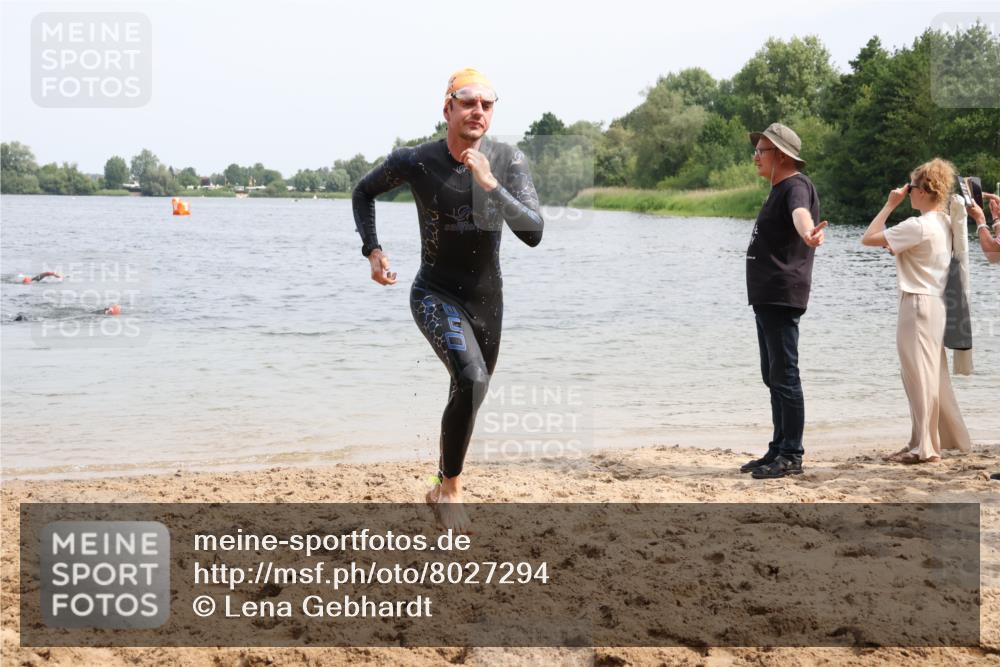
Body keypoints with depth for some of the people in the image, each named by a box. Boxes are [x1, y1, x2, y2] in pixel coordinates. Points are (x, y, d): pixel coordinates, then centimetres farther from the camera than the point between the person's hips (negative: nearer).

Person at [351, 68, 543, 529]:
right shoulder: (416, 162, -14)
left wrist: (491, 185, -31)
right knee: (471, 380, -29)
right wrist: (372, 250, -5)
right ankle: (449, 491, -13)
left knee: (470, 395, 20)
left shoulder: (509, 161, -11)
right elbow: (364, 192, 6)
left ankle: (445, 479, 47)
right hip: (435, 295, -4)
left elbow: (533, 233, -21)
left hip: (487, 299, 4)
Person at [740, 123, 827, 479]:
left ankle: (791, 456, -6)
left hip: (782, 296, -11)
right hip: (767, 297, 11)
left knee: (784, 376, -9)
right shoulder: (780, 189, 18)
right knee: (773, 377, 14)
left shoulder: (796, 186, -13)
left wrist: (807, 233, -59)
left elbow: (800, 213, -38)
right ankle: (779, 450, 21)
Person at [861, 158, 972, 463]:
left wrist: (890, 204, -11)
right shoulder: (945, 223, 9)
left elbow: (868, 238, -17)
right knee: (933, 375, 16)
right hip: (937, 303, 9)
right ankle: (947, 437, 23)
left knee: (920, 375, -3)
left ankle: (924, 447, 2)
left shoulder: (918, 226, -18)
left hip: (918, 304, -9)